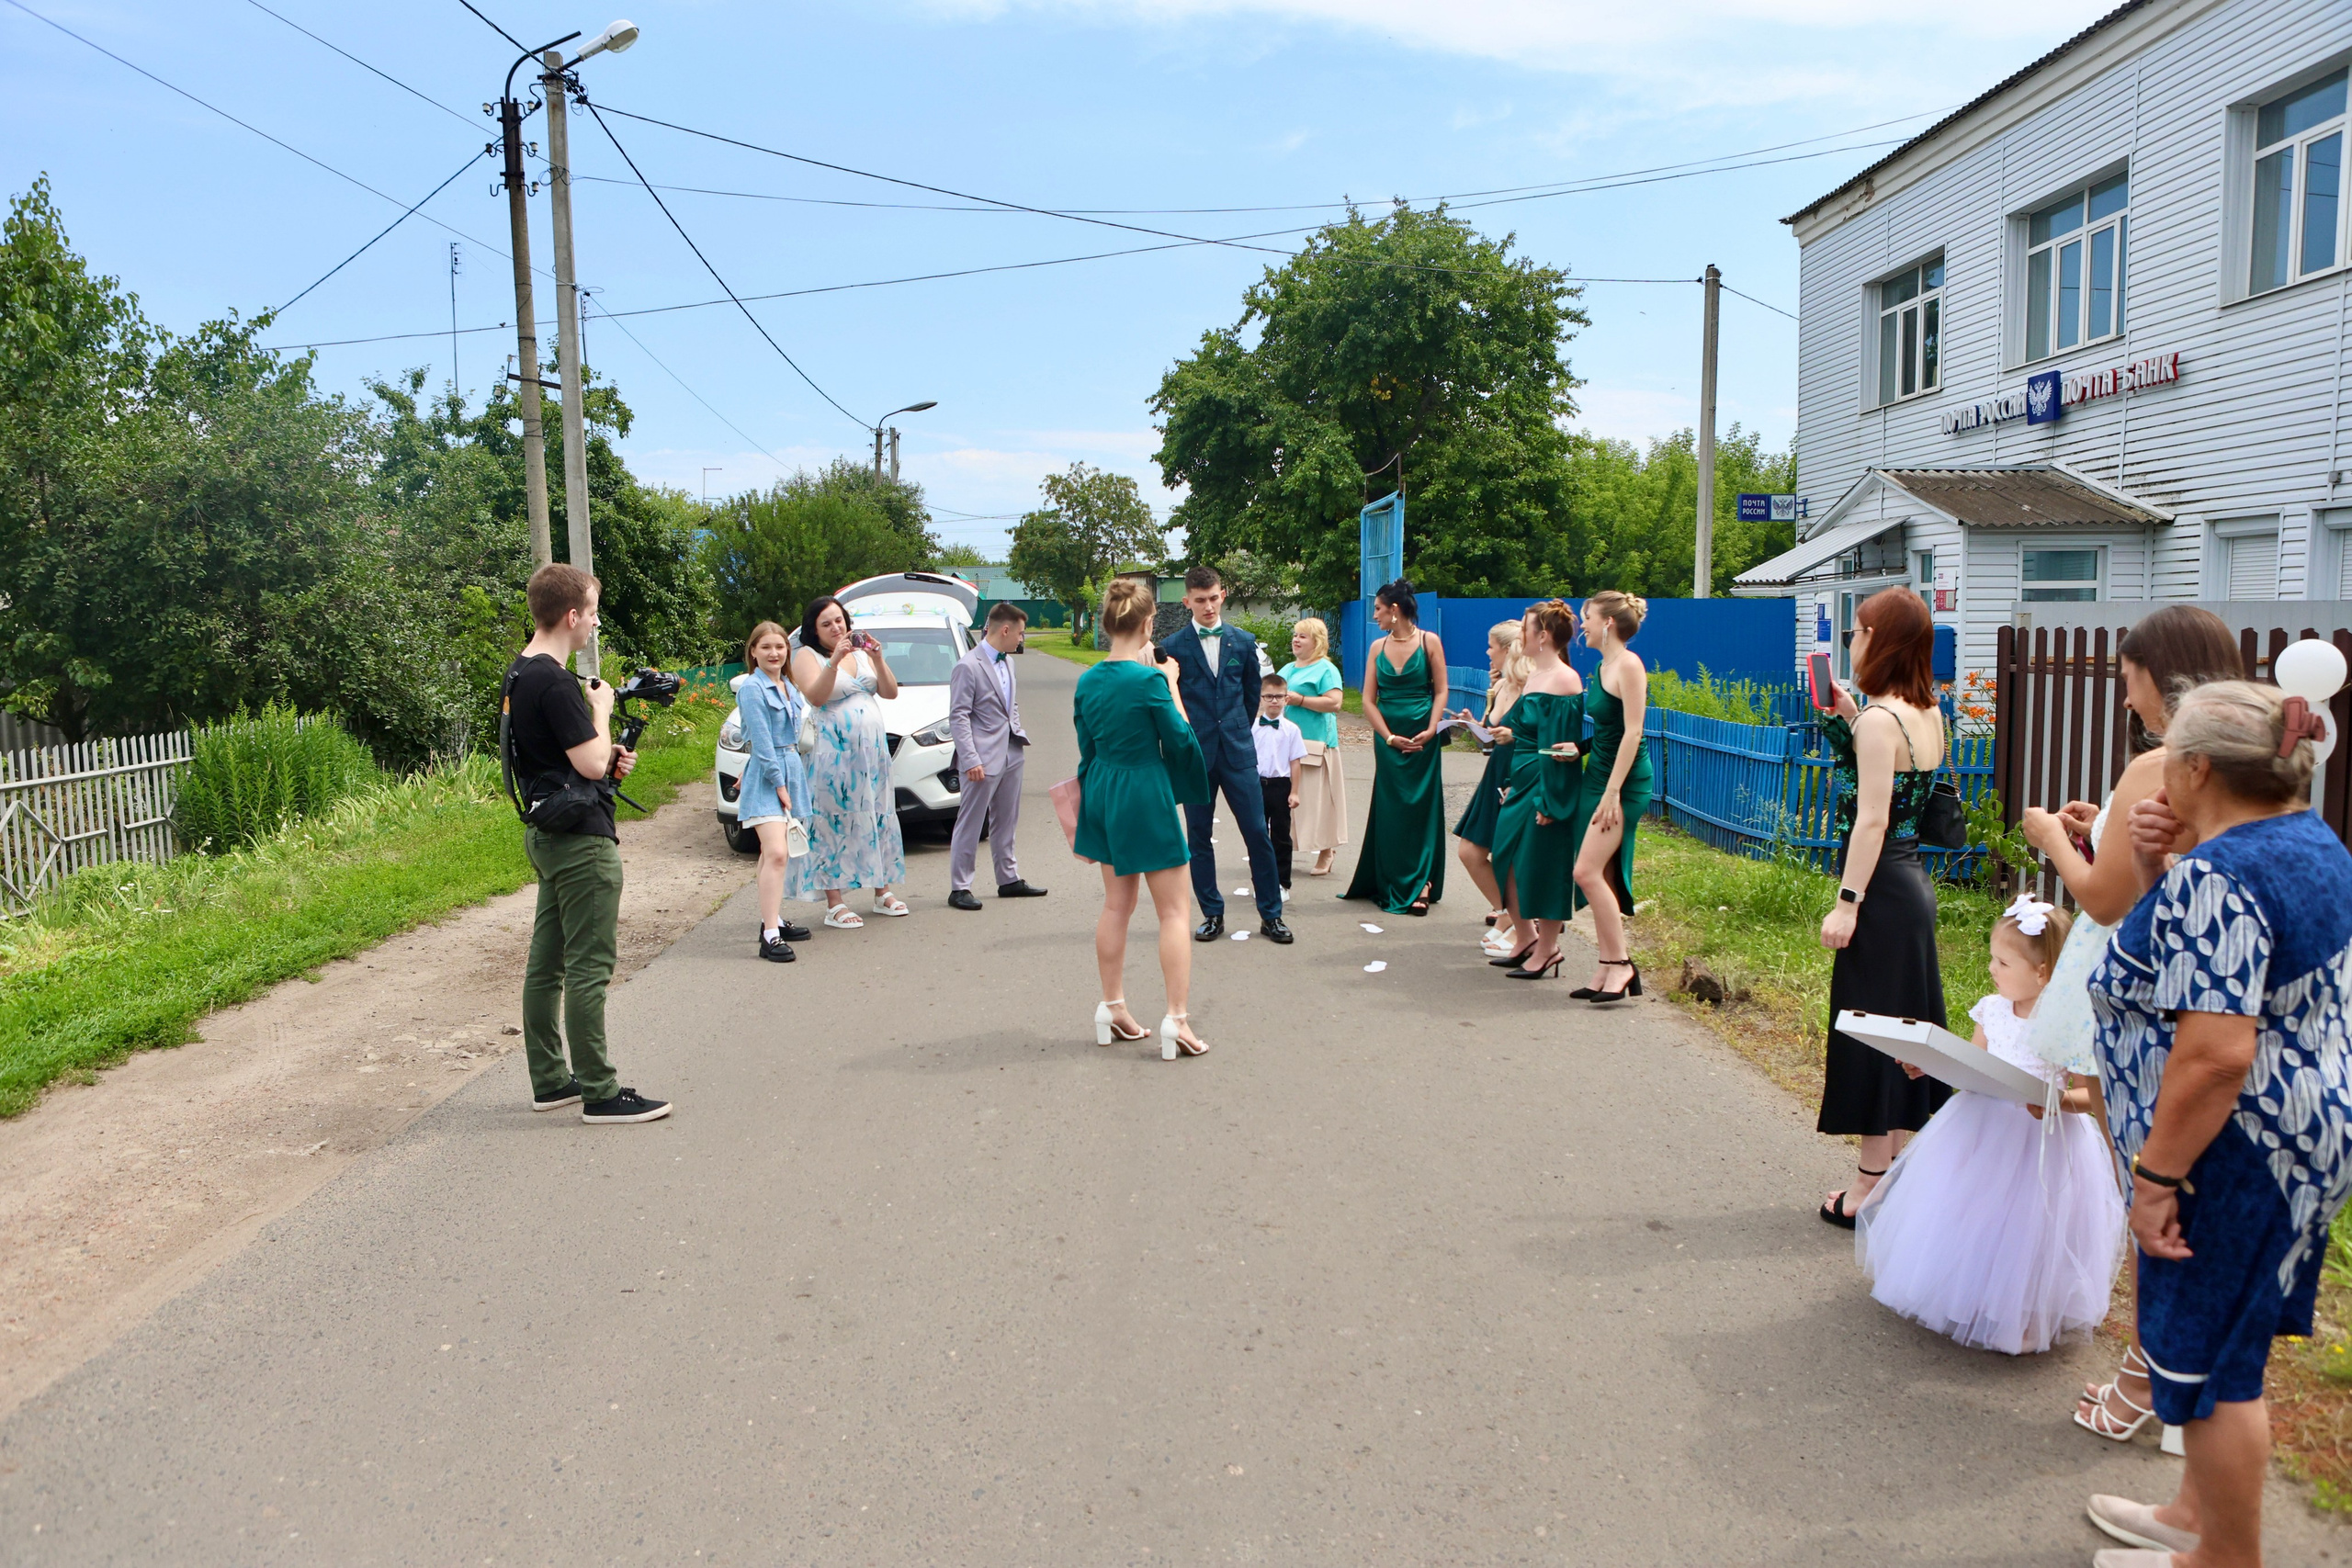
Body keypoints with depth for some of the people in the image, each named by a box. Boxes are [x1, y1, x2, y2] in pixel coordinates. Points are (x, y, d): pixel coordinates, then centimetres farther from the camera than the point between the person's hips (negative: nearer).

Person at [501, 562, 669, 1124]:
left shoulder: (520, 674, 13)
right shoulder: (555, 681, -19)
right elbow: (591, 762, -20)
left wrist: (609, 758, 8)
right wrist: (602, 708, -5)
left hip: (546, 833, 11)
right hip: (580, 837, -11)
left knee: (547, 961, 14)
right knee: (589, 966, -6)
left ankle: (550, 1081, 23)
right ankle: (600, 1094, -1)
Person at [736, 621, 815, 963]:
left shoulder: (789, 687, 14)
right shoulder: (752, 688, -10)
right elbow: (761, 741, -14)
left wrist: (790, 779, 12)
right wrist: (778, 783, -15)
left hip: (792, 770, 8)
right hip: (764, 775, -8)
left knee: (773, 854, 15)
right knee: (777, 853, -18)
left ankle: (772, 919, 22)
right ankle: (770, 935, -21)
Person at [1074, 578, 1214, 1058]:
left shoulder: (1088, 681, 2)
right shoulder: (1148, 679, -19)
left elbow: (1087, 747, 9)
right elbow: (1181, 739, -8)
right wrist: (1171, 683, -1)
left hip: (1103, 793, 7)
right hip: (1147, 793, -7)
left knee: (1117, 904, 17)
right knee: (1172, 911, 1)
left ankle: (1112, 1009, 24)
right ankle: (1177, 1019, -1)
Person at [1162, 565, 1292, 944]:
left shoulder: (1243, 642, 7)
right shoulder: (1172, 647, -1)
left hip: (1237, 752, 1)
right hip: (1195, 755, -1)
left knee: (1257, 833, 0)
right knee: (1199, 838, 5)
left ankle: (1271, 915, 9)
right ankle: (1212, 914, 17)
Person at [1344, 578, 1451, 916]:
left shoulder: (1429, 641, -2)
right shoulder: (1378, 647, 7)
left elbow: (1441, 691, -2)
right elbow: (1368, 700, 4)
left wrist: (1431, 730, -16)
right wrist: (1390, 737, -7)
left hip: (1422, 738, -3)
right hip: (1387, 738, 3)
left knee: (1421, 809, -2)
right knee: (1389, 811, 5)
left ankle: (1420, 886, 4)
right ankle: (1394, 885, 14)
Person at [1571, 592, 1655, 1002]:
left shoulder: (1628, 664, -13)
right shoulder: (1603, 667, 14)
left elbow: (1632, 732, -19)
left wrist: (1612, 792, -21)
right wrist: (1576, 748, 8)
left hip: (1625, 779, -9)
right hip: (1598, 772, 9)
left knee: (1588, 871, -15)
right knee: (1599, 876, 7)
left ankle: (1622, 963, -6)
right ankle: (1608, 969, 11)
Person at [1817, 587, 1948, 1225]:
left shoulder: (1880, 719, -18)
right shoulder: (1928, 715, 8)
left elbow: (1872, 819, -21)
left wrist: (1846, 903, -21)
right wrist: (1851, 722, 13)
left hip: (1882, 889, -9)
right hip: (1913, 880, 9)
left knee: (1869, 1029, -2)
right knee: (1905, 1025, 16)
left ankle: (1871, 1189, 6)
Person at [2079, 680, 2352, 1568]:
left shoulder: (2214, 878, -25)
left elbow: (2216, 1053, -31)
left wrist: (2157, 1177, -23)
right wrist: (2157, 866, -1)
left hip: (2235, 1152, -10)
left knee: (2205, 1358, 6)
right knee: (2228, 1342, 22)